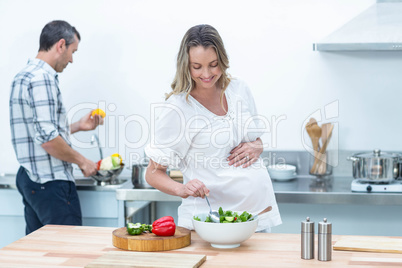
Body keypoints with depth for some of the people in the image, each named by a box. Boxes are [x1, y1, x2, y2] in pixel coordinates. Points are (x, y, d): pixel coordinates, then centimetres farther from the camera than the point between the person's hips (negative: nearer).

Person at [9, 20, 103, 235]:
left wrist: (78, 126, 22)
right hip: (51, 182, -10)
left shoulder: (24, 76, 16)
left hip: (29, 178, 10)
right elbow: (47, 139, -23)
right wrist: (81, 161, -11)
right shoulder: (42, 78, -16)